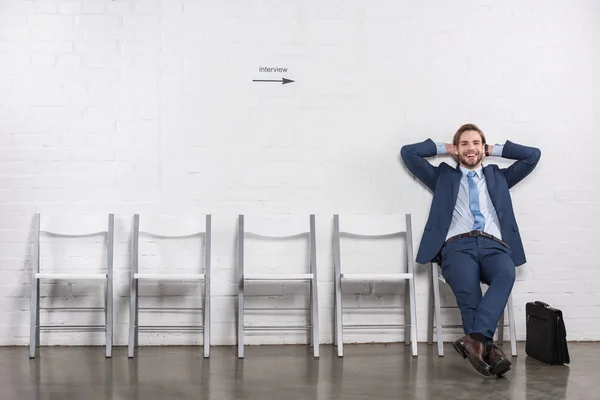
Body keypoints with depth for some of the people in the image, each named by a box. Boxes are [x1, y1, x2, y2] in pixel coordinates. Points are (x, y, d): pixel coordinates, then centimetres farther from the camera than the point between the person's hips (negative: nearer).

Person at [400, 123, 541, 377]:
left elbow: (533, 155, 30)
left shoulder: (498, 177, 33)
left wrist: (494, 150, 32)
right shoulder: (443, 177, 28)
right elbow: (408, 153, 23)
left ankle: (475, 339, -46)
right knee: (468, 291, -36)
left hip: (494, 245, 1)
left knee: (506, 275, -37)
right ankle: (488, 348, -38)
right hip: (457, 245, -1)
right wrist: (444, 148, 30)